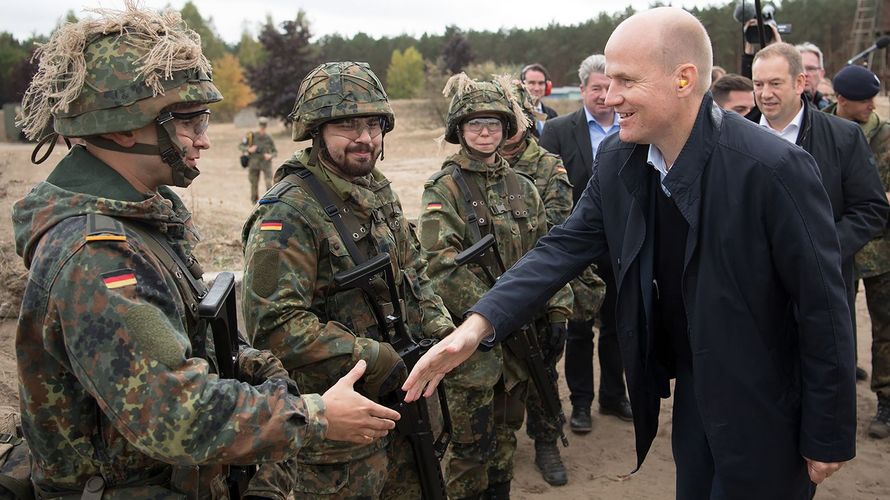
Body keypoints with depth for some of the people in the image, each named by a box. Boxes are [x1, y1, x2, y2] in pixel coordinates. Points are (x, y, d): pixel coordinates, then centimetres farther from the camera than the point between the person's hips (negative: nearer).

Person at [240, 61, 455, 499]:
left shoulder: (379, 191, 6)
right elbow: (275, 324, -27)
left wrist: (439, 328, 2)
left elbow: (412, 270, 17)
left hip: (399, 397, 8)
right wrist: (374, 361, -24)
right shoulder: (288, 215, -21)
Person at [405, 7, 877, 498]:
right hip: (692, 393, 6)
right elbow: (565, 246, -5)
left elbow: (823, 306, -19)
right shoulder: (618, 159, -7)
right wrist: (479, 323, -19)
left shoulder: (773, 168, -25)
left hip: (765, 413, -5)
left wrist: (828, 437, -11)